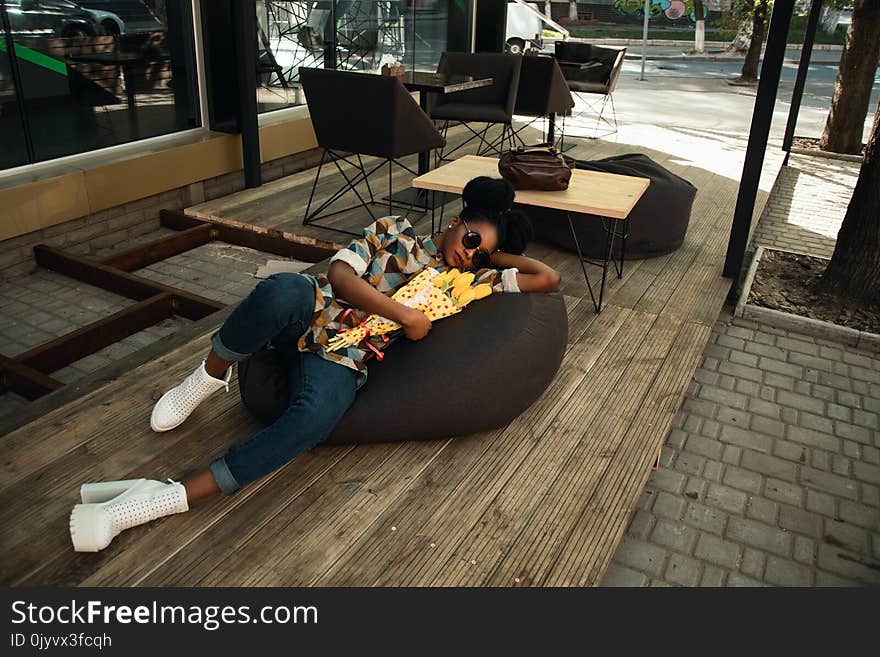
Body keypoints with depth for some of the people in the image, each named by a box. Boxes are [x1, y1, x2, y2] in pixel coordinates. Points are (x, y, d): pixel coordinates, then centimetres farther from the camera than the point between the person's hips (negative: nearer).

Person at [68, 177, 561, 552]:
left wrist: (496, 254, 18)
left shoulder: (464, 281, 15)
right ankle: (209, 379, -11)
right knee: (284, 290, -40)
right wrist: (405, 315, -10)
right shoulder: (396, 232, 10)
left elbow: (549, 279, 14)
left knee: (315, 417, -38)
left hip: (343, 357, 0)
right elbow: (341, 274, -4)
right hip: (313, 312, 0)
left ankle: (161, 501, -34)